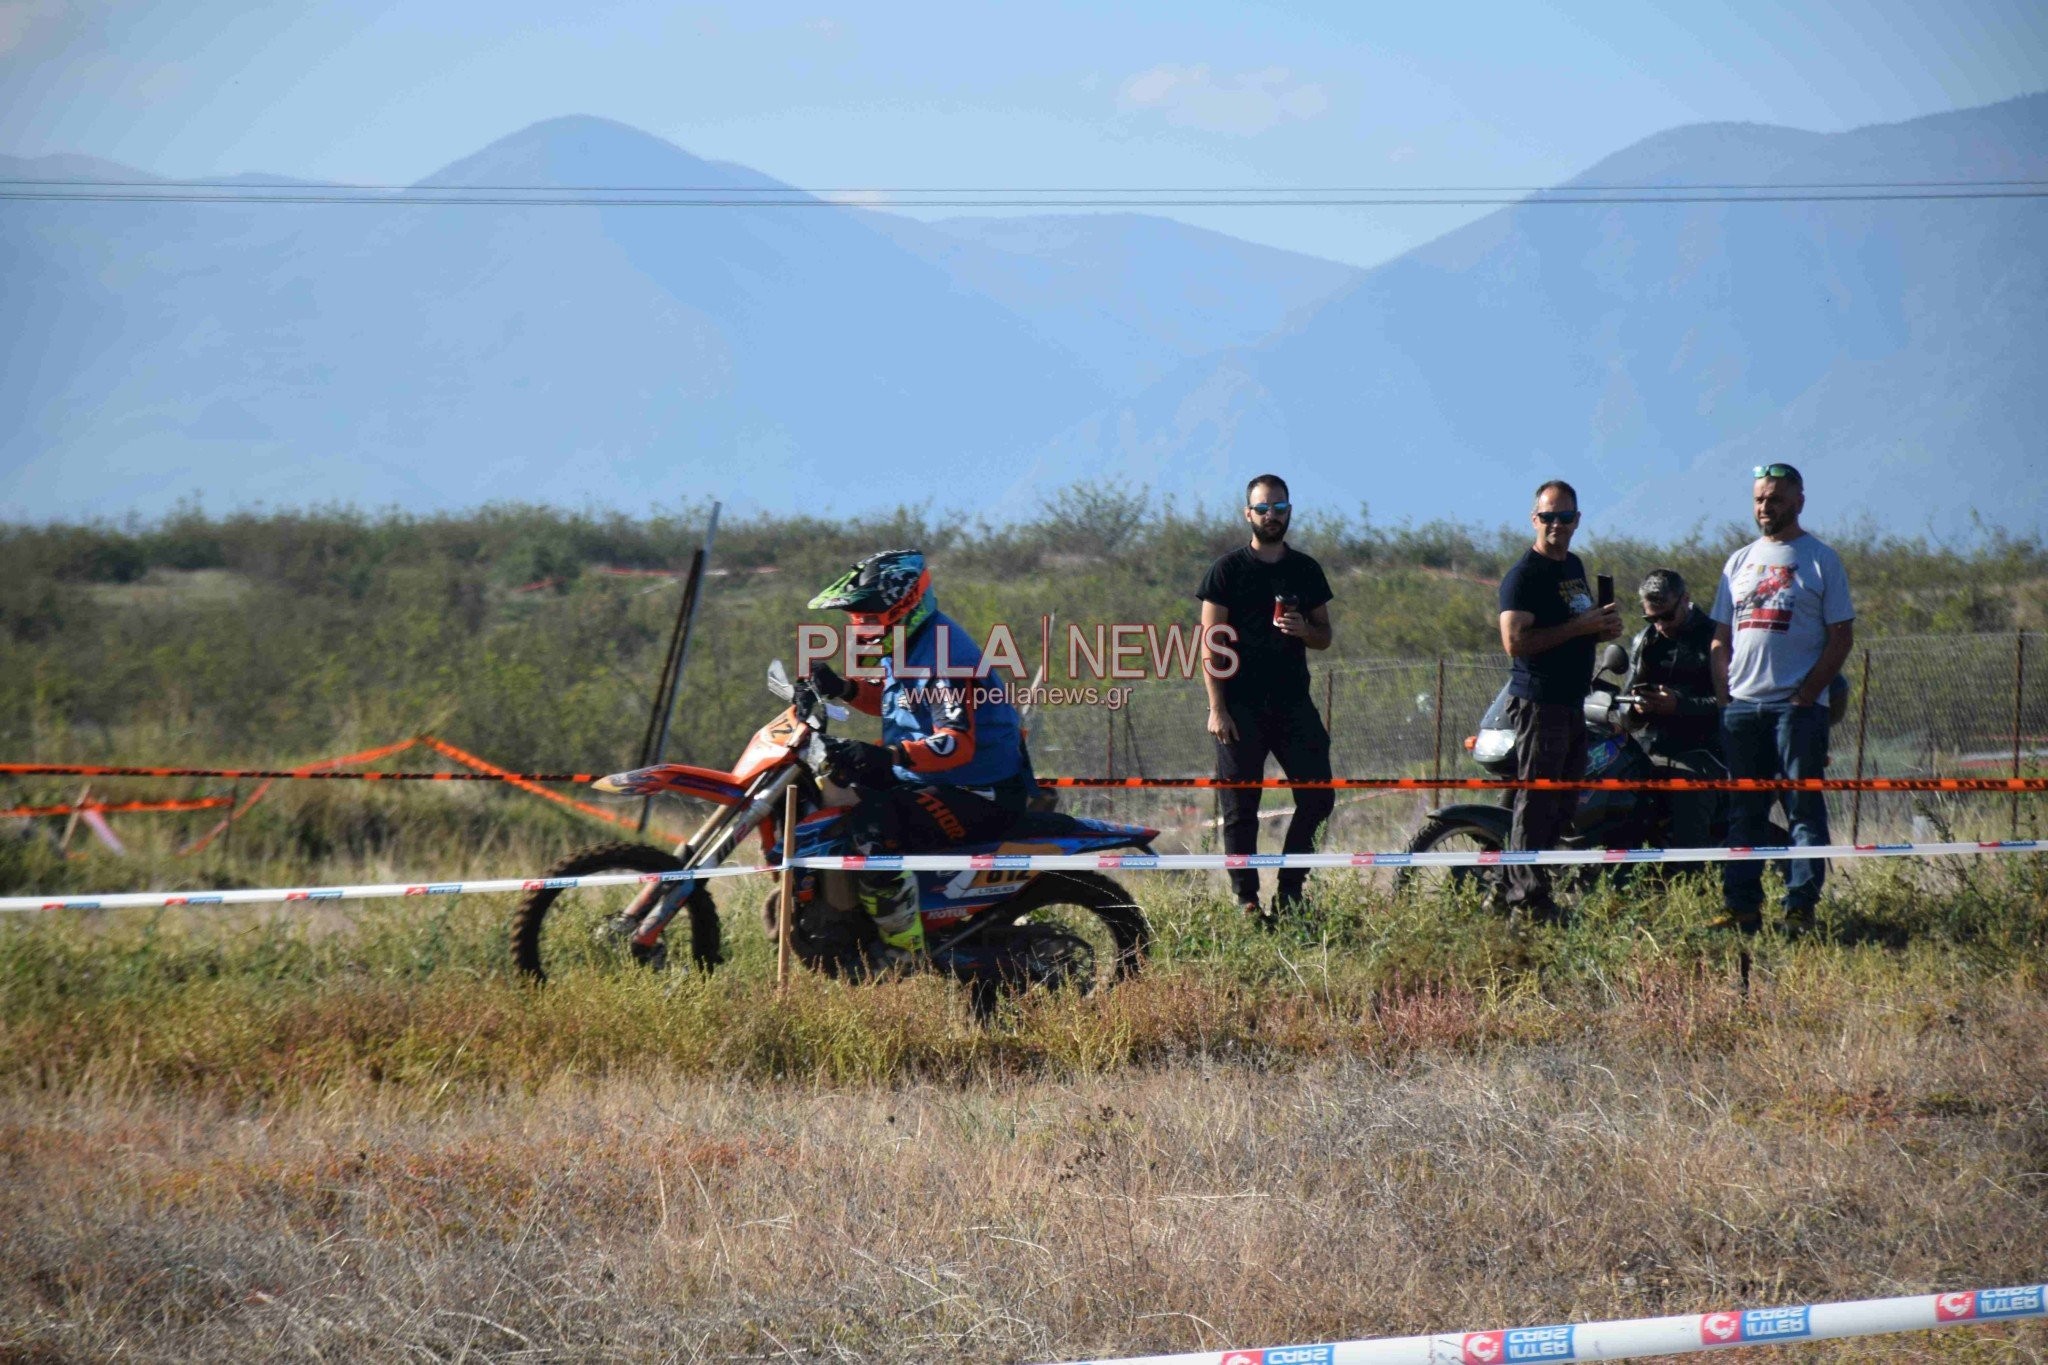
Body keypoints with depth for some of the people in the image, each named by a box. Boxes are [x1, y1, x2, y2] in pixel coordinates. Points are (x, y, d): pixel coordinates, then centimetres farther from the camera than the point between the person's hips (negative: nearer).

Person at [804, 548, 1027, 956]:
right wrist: (843, 689, 11)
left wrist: (887, 755, -46)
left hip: (979, 796, -11)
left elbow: (958, 744, -33)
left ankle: (908, 956, -29)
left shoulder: (944, 655, -23)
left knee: (874, 826, -33)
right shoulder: (906, 646, 9)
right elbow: (891, 699, 31)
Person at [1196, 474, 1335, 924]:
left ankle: (1290, 888, 9)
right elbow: (1211, 642, -2)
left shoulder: (1306, 570, 12)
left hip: (1293, 701, 3)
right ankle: (1246, 899, 3)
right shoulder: (1227, 570, 1)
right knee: (1240, 808, -2)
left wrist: (1303, 629, -7)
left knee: (1317, 795, -4)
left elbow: (1324, 637, 18)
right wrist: (1217, 708, -10)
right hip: (1241, 704, -3)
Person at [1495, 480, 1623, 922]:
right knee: (1537, 800, -10)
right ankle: (1529, 901, -9)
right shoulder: (1524, 574, -11)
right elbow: (1515, 641, -21)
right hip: (1539, 700, -9)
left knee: (1564, 803, 11)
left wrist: (1604, 627, 9)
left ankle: (1524, 890, 19)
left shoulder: (1574, 567, 17)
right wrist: (1578, 627, -21)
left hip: (1572, 701, 9)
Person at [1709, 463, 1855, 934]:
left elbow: (1841, 638, -2)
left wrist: (1807, 694, -10)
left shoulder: (1822, 560, 2)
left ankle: (1801, 905, -4)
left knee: (1804, 807, -4)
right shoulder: (1740, 562, 17)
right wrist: (1724, 696, 4)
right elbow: (1721, 638, 17)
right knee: (1744, 811, 6)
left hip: (1798, 705, -5)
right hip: (1741, 704, 5)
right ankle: (1741, 906, 8)